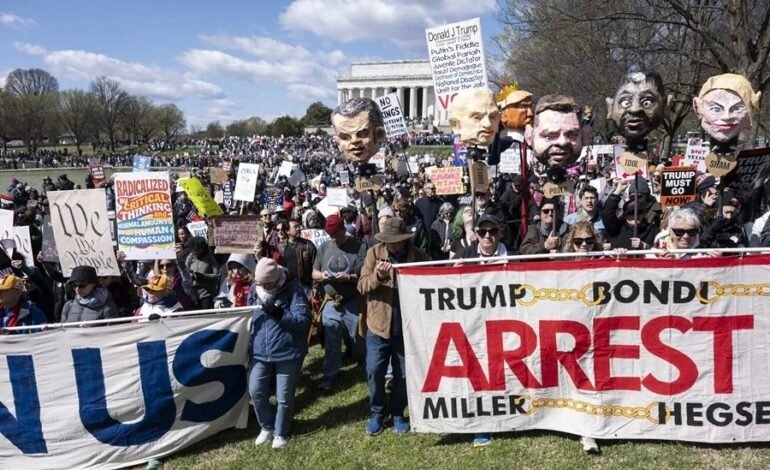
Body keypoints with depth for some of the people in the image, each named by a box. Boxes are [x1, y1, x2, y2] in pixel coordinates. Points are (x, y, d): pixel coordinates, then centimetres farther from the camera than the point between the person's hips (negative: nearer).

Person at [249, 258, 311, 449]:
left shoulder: (293, 289, -13)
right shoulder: (255, 289, 2)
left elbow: (303, 320, -19)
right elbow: (248, 316, 14)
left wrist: (278, 314, -29)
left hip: (288, 353, -4)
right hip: (259, 352, 4)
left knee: (284, 396, 6)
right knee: (256, 391, 6)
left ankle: (281, 432, 29)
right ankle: (267, 427, 30)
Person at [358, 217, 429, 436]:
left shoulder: (417, 255, -2)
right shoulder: (374, 253, -4)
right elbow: (362, 286, -8)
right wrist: (377, 276, -27)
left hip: (407, 327, 1)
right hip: (378, 325, 0)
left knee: (403, 374, 12)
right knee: (374, 371, 3)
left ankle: (397, 413, 31)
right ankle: (377, 413, 24)